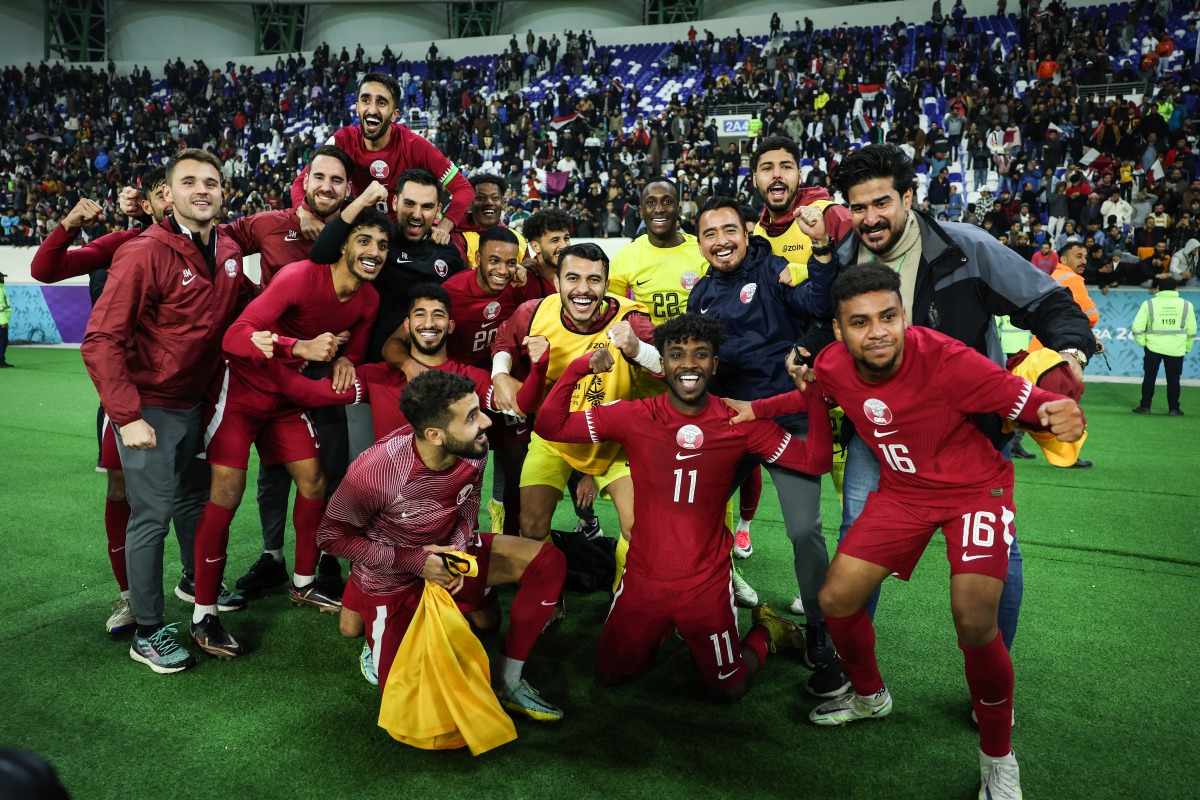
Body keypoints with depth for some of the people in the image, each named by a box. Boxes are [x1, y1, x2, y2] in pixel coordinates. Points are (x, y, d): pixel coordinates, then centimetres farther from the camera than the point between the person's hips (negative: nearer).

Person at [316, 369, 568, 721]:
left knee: (548, 561, -15)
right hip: (392, 575, -4)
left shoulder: (474, 449, -21)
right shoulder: (376, 469, -35)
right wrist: (414, 560, -27)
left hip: (447, 551, 4)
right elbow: (330, 536, -20)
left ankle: (507, 679, -4)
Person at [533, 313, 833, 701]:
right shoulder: (633, 417, -11)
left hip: (708, 585, -1)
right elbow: (549, 426, -12)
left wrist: (813, 391, -21)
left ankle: (765, 630, 42)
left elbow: (816, 460, -10)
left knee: (729, 690, 12)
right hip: (643, 581, 1)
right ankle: (659, 633, 42)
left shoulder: (740, 423, -9)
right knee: (608, 674, 15)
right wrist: (579, 368, -25)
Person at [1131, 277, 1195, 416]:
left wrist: (1142, 342, 4)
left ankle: (1145, 406, 11)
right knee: (1173, 379, 8)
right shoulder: (1186, 305, 1)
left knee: (1149, 378, 9)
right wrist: (1187, 347, 14)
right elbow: (1191, 330, 4)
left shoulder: (1149, 304, -3)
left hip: (1153, 347, -1)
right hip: (1176, 349, 1)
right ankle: (1173, 408, 11)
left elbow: (1137, 327, -8)